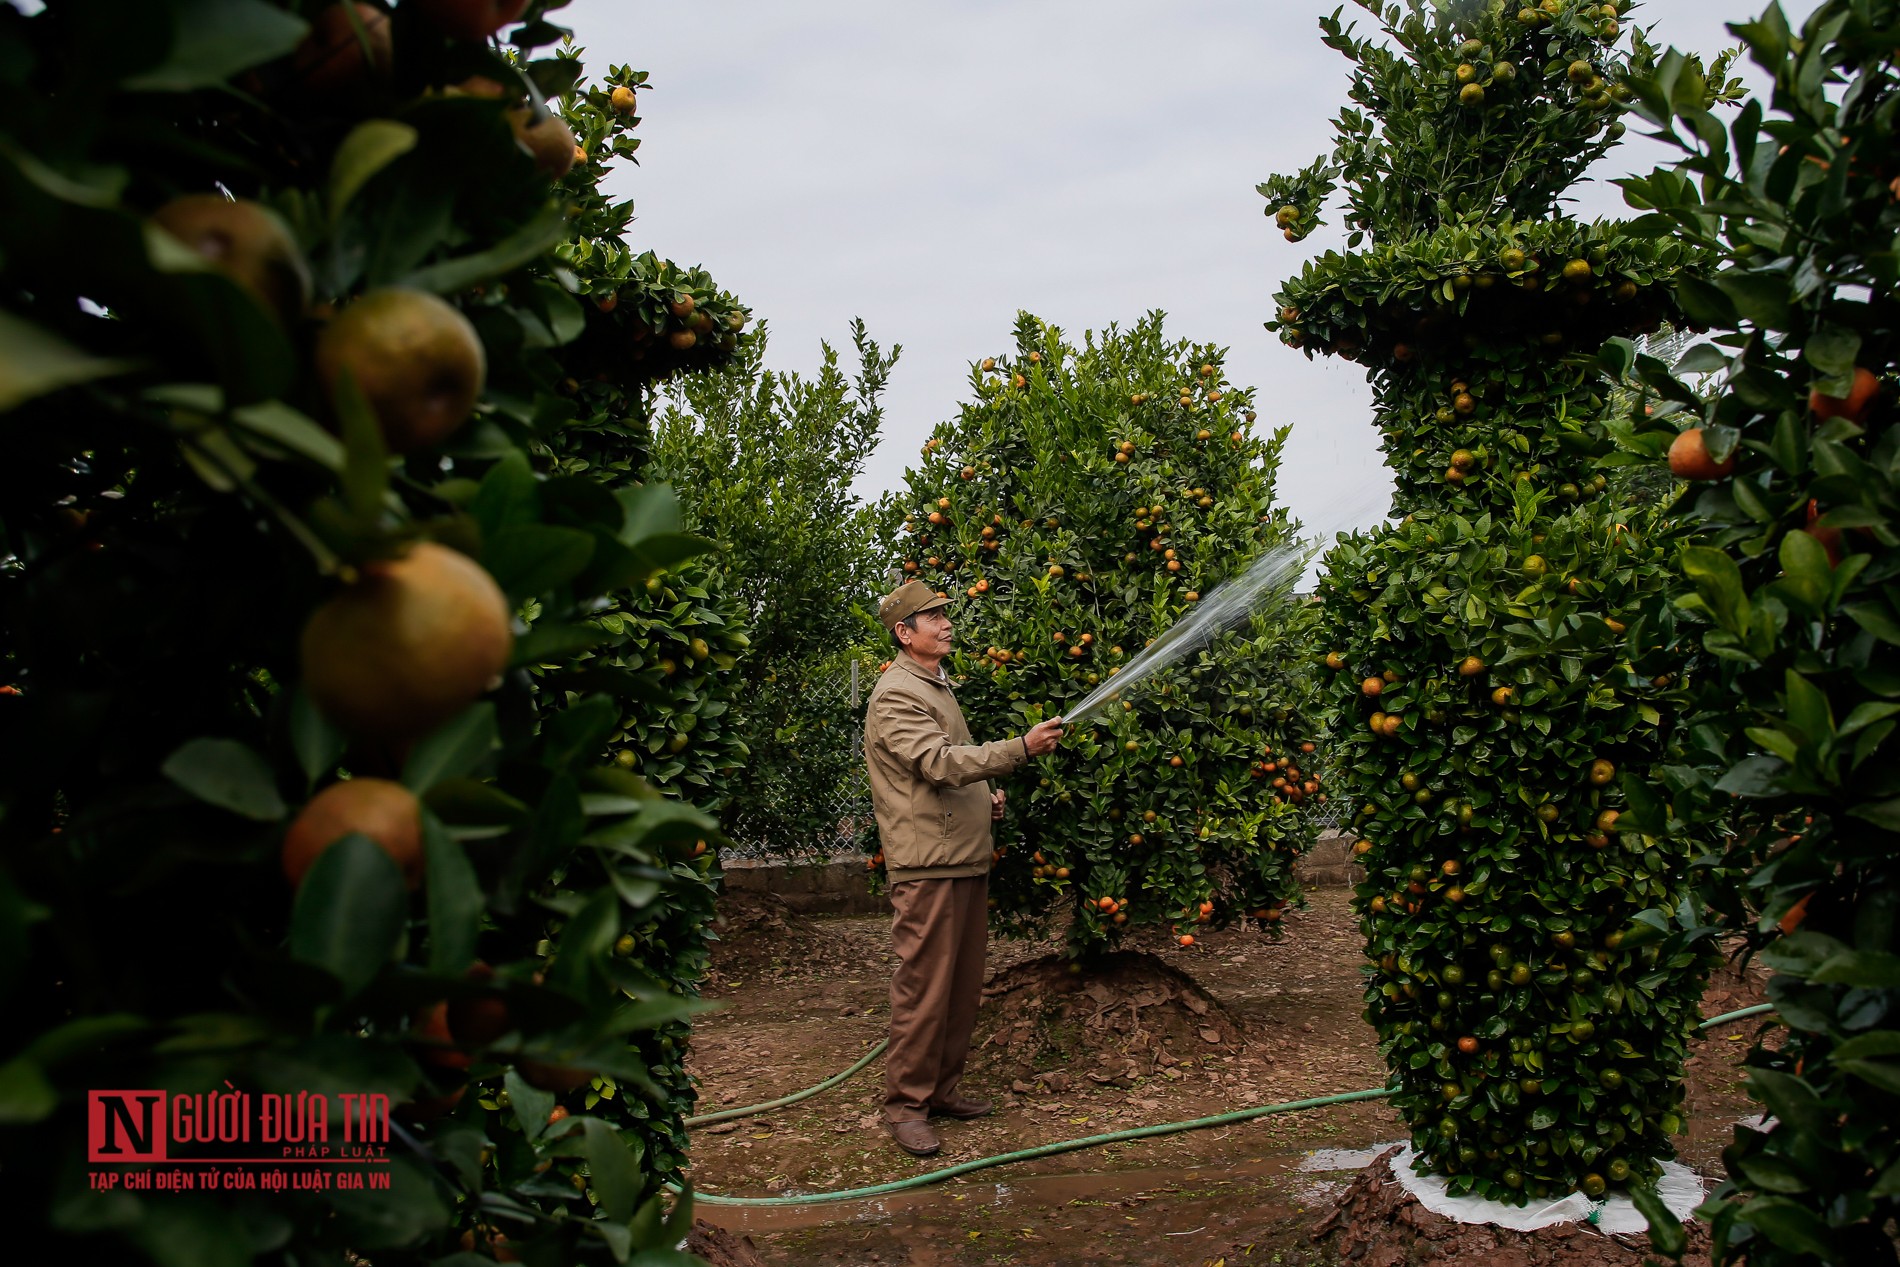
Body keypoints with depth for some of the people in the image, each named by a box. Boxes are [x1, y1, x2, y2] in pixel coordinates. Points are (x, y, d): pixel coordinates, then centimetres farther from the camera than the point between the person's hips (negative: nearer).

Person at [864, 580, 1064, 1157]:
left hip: (967, 860, 10)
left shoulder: (939, 686, 21)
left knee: (964, 984, 13)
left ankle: (943, 1087, 24)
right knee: (924, 987, -6)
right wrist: (1021, 748, -28)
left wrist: (986, 797, 14)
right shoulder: (896, 694, -10)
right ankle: (906, 1104, 3)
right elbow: (938, 762, -23)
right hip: (927, 867, -9)